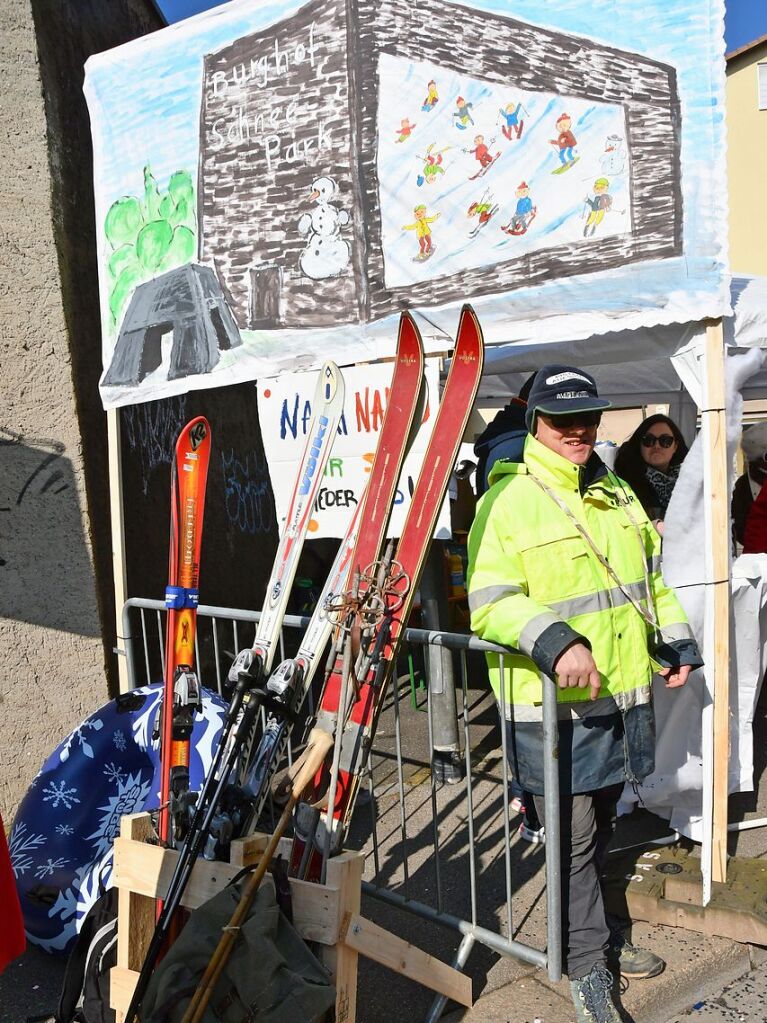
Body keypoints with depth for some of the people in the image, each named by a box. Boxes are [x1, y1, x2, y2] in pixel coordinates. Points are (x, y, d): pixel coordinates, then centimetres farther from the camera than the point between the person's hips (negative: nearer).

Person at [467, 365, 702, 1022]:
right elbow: (490, 603, -19)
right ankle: (588, 966, 25)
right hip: (554, 705, -7)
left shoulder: (618, 496, 13)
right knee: (574, 838, 5)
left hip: (623, 697, 7)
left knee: (600, 827, 22)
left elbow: (651, 579, 23)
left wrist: (675, 642, 15)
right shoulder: (508, 501, -12)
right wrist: (554, 642, -32)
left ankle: (590, 929, 42)